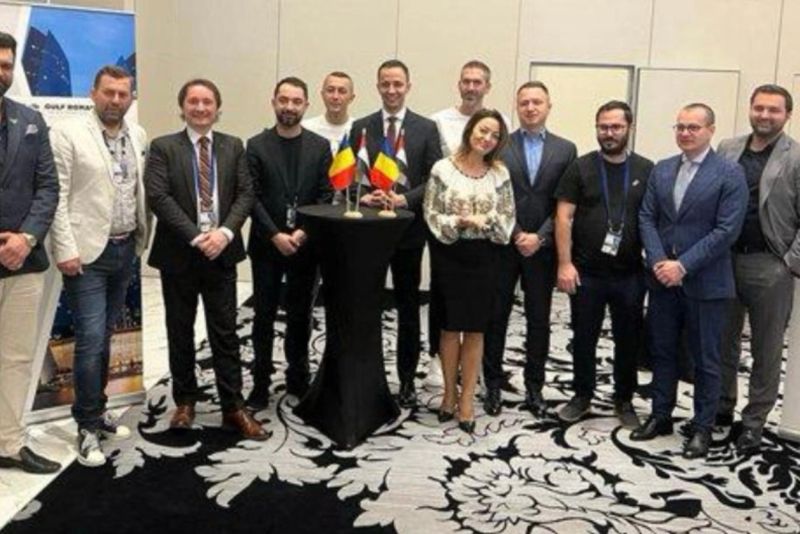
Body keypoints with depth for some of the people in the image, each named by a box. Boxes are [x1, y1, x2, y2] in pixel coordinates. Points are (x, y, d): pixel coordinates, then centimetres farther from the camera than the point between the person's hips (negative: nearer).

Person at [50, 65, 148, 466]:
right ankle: (87, 426, 7)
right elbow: (57, 196, -11)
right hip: (88, 252, -5)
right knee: (90, 338, -6)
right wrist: (65, 250, -15)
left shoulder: (138, 136, 8)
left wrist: (142, 239, 8)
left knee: (105, 336, 14)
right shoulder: (67, 133, -7)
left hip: (125, 249, 5)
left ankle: (97, 411, 27)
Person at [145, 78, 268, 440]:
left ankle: (233, 408, 9)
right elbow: (158, 197, -11)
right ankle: (185, 402, 25)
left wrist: (225, 232, -15)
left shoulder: (233, 147, 8)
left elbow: (245, 193, 1)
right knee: (180, 333, 10)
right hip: (178, 253, -1)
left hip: (221, 252, 1)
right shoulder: (163, 148, -1)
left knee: (225, 333, 3)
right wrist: (195, 237, -18)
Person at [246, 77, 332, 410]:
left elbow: (325, 196, 0)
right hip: (267, 245, -1)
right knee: (264, 316, 4)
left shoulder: (320, 147, 4)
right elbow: (252, 197, -5)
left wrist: (304, 232, -12)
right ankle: (261, 384, 12)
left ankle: (298, 378, 23)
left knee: (300, 315, 11)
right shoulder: (256, 146, 0)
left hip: (305, 244, 1)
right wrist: (275, 236, -14)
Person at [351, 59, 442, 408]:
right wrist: (362, 197, -16)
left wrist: (404, 199, -18)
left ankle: (407, 380, 20)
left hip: (409, 229, -1)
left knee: (408, 308, 8)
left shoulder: (427, 129, 1)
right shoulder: (361, 127, 6)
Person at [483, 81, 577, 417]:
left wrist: (540, 237, -11)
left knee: (538, 321, 8)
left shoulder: (565, 149, 5)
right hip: (503, 245, -1)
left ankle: (534, 387, 20)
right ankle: (493, 385, 17)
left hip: (543, 247, 1)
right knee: (496, 317, 5)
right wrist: (516, 235, -11)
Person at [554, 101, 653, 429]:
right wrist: (565, 263, -10)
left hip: (630, 275, 1)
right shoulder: (580, 168, 0)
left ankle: (624, 400, 28)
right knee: (584, 339, 10)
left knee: (628, 340, 11)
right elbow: (564, 217, -3)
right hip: (586, 273, -1)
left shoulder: (646, 170, 3)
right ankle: (582, 396, 28)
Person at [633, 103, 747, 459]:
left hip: (704, 282, -4)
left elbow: (727, 230, -13)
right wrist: (658, 261, -10)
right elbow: (646, 218, 5)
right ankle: (660, 416, 27)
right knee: (662, 353, 13)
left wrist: (683, 265, -18)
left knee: (705, 360, 6)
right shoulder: (661, 170, 9)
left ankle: (702, 427, 19)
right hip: (662, 279, 5)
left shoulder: (730, 174, -7)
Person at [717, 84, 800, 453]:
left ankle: (754, 421, 20)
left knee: (765, 350, 8)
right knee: (723, 341, 14)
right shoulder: (727, 149, 6)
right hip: (725, 259, 4)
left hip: (770, 266, -4)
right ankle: (721, 406, 30)